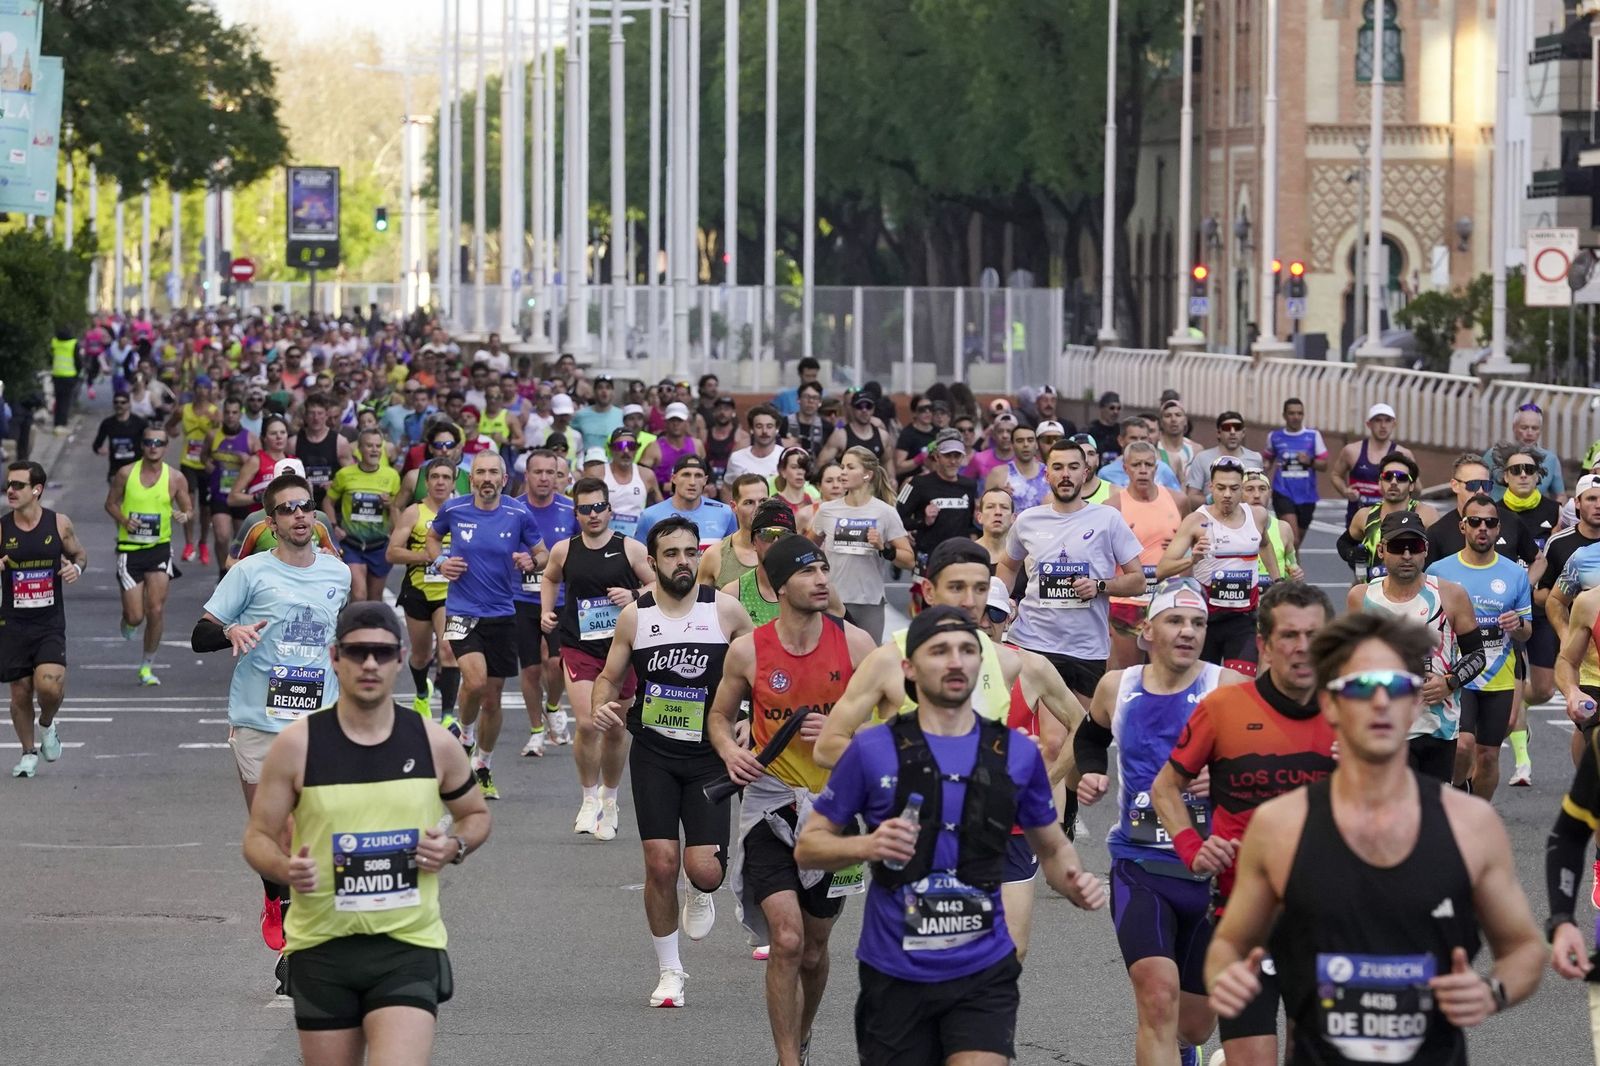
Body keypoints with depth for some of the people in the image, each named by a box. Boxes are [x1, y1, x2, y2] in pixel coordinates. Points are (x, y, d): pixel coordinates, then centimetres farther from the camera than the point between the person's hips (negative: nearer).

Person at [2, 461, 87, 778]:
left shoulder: (59, 524, -3)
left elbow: (79, 554, 13)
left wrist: (77, 567, -9)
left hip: (50, 623, -1)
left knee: (49, 684, -18)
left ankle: (47, 725, 16)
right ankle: (28, 753, 27)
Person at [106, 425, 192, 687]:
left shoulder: (175, 479, -3)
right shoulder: (126, 474, -3)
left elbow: (187, 509, 7)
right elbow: (111, 503, 8)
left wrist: (183, 516, -17)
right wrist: (123, 520, -12)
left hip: (159, 548, 0)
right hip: (129, 549, 0)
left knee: (156, 610, -8)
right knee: (135, 616, -3)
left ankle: (147, 665, 9)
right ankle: (128, 621, 37)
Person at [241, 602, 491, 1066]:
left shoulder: (434, 744, 0)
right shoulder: (297, 745, -4)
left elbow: (476, 814, 17)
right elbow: (258, 837, 2)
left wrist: (455, 846, -5)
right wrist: (285, 868, -20)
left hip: (410, 946, 0)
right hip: (321, 948, 1)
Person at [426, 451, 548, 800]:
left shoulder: (519, 514, -4)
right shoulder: (453, 510, -3)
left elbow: (542, 553, 8)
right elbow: (433, 536, 17)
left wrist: (531, 561, -15)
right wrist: (440, 561, -2)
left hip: (502, 614, 1)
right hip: (462, 612, -1)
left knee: (492, 698, 8)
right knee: (476, 681, -24)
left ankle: (483, 768, 28)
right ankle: (464, 729, 9)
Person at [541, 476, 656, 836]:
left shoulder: (630, 548, -3)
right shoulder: (564, 550, 4)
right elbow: (549, 579, 25)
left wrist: (634, 596, -14)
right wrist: (547, 611, 10)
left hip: (622, 647, 0)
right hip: (579, 646, 0)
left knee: (616, 729, 9)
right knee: (587, 723, -16)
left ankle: (609, 800, 30)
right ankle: (589, 799, 3)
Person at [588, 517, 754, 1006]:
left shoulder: (725, 610, -5)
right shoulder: (634, 617, 0)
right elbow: (609, 677, 12)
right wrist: (602, 707, -9)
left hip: (709, 754, -1)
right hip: (653, 754, 1)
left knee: (703, 868, -11)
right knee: (660, 863, -6)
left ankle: (700, 894, 29)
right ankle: (669, 972, 12)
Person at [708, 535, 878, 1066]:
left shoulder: (854, 643, -5)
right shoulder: (747, 651, -7)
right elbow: (720, 714, 10)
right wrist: (731, 752, -11)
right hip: (771, 802, -2)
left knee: (814, 948, 14)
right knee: (786, 939, -17)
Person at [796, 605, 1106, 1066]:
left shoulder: (1017, 753, 3)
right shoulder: (873, 751, -5)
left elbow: (1052, 846, 16)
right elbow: (807, 845, 1)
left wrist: (1076, 882, -5)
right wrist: (865, 846, -18)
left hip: (983, 973, 1)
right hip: (895, 974, -1)